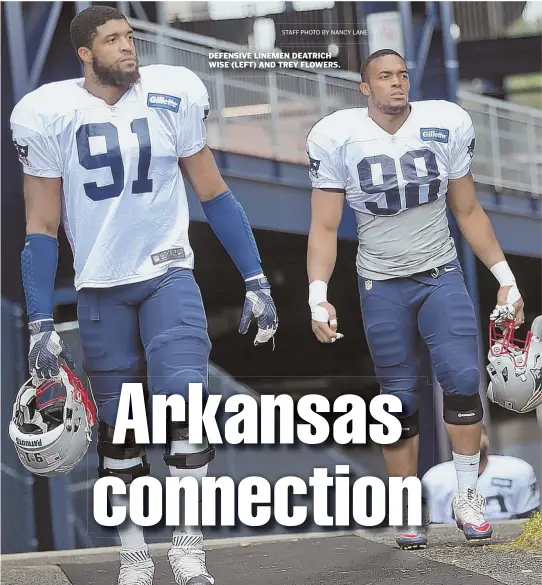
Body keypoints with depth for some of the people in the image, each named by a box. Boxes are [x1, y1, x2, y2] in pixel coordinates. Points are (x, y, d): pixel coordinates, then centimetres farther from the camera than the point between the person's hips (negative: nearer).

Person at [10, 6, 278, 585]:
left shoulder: (173, 96, -6)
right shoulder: (49, 115, -7)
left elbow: (212, 193, 4)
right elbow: (41, 227, -1)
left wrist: (256, 281, 3)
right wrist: (40, 324, -5)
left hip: (167, 274, 0)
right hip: (100, 289, 1)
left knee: (183, 399, -17)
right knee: (117, 423, 6)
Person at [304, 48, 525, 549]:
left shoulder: (446, 125, -3)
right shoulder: (338, 138, -8)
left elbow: (468, 212, 6)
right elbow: (325, 227, -5)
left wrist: (505, 277, 5)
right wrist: (318, 297, -16)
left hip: (442, 276, 1)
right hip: (382, 285, -1)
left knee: (463, 380, -13)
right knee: (399, 397, 2)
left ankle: (468, 495, 1)